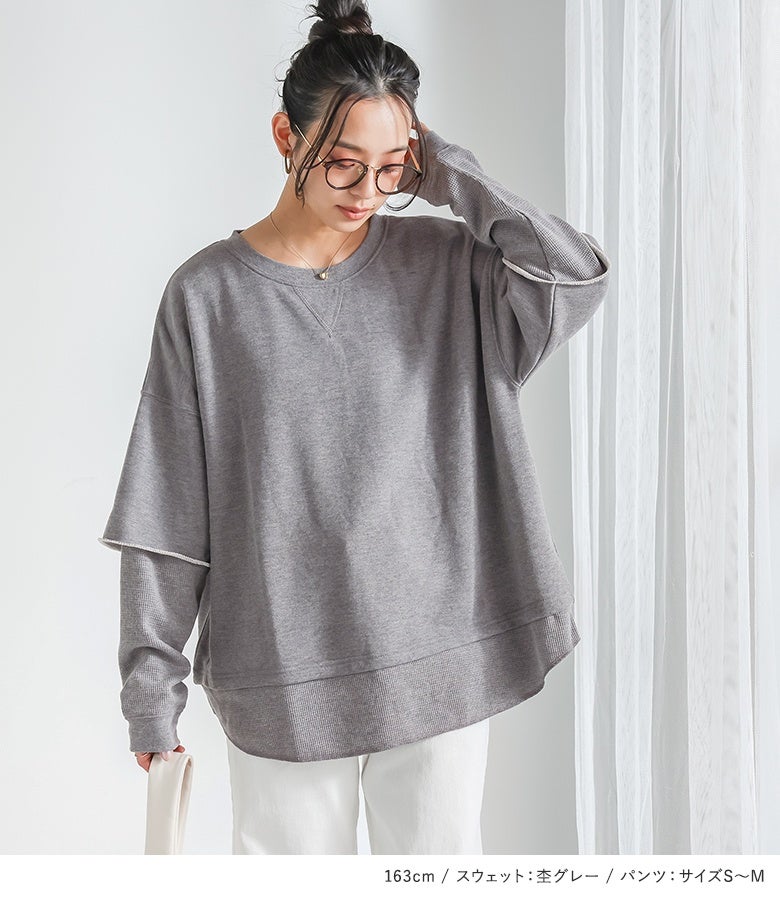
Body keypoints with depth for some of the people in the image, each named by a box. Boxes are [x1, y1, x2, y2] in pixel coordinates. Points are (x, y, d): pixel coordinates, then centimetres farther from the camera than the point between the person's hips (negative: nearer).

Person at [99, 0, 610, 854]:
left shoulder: (444, 265, 0)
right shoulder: (208, 294, -5)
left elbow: (579, 278, -18)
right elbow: (162, 515, -3)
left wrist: (449, 176, -11)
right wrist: (151, 683, -2)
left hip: (439, 661, 2)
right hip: (283, 673, -1)